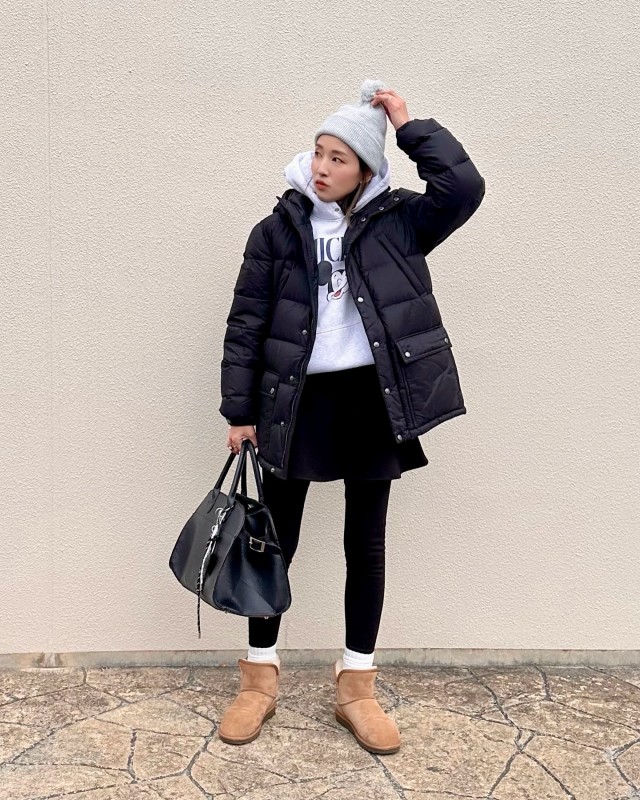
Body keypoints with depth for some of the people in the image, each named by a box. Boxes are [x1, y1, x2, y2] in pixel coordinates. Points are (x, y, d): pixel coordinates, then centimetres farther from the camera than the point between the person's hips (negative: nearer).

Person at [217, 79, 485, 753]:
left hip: (371, 402, 1)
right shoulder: (278, 230, 1)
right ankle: (259, 680, 24)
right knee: (276, 539, 7)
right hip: (297, 401, 0)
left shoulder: (397, 221, 2)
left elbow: (464, 187, -13)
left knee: (366, 543, 8)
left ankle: (356, 689, 22)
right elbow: (246, 324, 1)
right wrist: (240, 410, -2)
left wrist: (409, 125, -8)